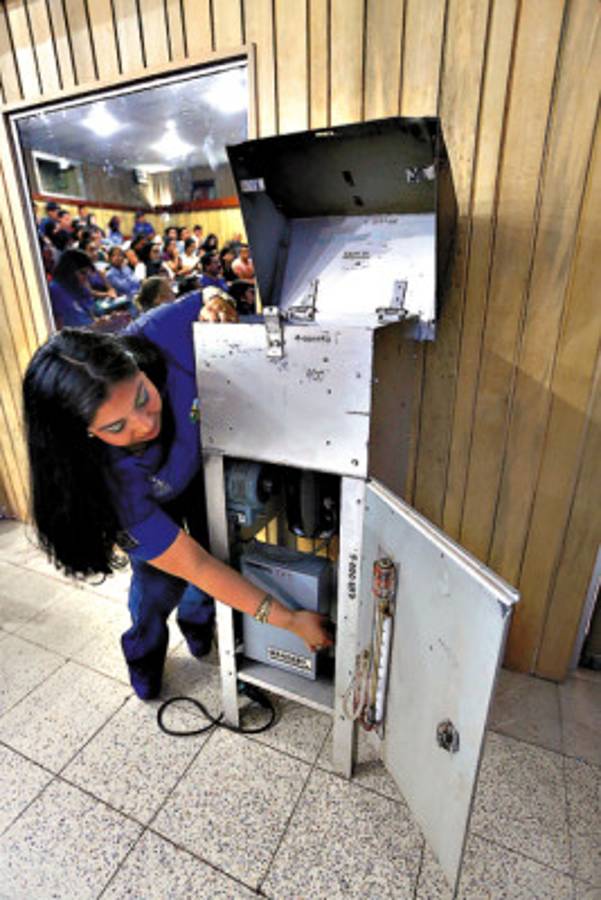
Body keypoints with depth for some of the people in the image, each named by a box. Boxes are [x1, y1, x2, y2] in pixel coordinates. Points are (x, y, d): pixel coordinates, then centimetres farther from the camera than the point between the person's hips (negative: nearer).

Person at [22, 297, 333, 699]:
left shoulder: (162, 335, -41)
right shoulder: (108, 479, -41)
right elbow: (193, 565, -35)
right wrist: (290, 620, -33)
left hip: (202, 463, 3)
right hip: (150, 500, -2)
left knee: (216, 550, 8)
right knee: (160, 581, -3)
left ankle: (196, 621, 45)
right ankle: (145, 654, 36)